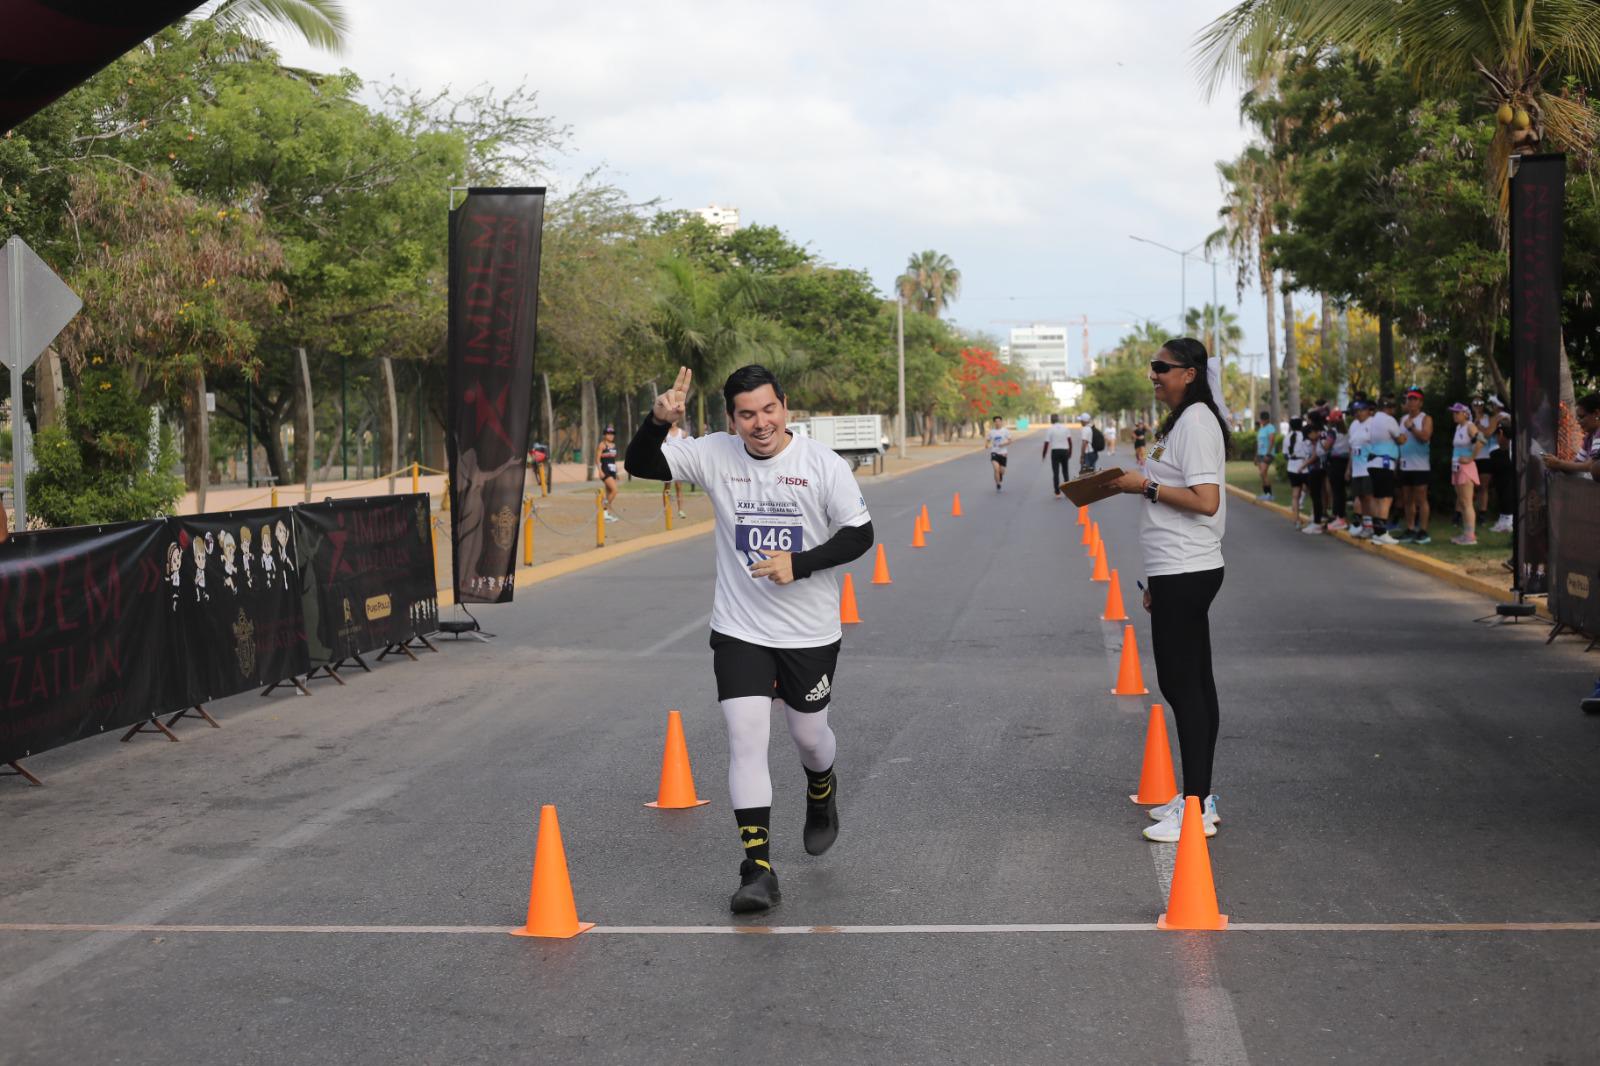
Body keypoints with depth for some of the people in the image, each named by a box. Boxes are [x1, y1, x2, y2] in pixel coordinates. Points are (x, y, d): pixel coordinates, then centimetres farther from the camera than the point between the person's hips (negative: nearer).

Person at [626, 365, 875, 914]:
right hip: (739, 630, 1)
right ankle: (758, 869, -7)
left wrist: (798, 565, -19)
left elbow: (860, 534, -6)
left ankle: (822, 790, 52)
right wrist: (659, 421, -28)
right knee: (746, 737, -10)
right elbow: (640, 464, -8)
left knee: (808, 733, 14)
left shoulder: (823, 463, -9)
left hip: (811, 631, 0)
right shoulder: (714, 456, -5)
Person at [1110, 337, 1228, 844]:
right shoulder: (1179, 422, 18)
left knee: (1181, 685, -9)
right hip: (1179, 573, 11)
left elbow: (1206, 500, -24)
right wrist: (1156, 580, 24)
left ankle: (1196, 810, -6)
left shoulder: (1196, 422, -14)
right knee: (1193, 684, 14)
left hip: (1184, 574, -11)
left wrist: (1146, 486, -15)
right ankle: (1199, 797, 21)